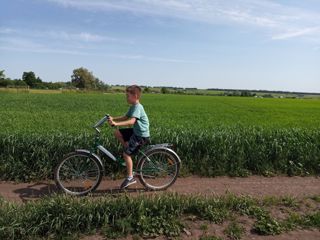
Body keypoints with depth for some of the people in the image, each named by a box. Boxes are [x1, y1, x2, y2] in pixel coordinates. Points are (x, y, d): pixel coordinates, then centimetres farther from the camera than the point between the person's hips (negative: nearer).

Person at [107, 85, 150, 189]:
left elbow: (131, 121, -33)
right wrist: (113, 118, -1)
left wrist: (116, 123, -40)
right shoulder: (133, 107, 11)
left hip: (141, 135, -9)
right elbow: (125, 117, 13)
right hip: (136, 131, 9)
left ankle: (130, 177, 6)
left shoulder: (137, 107, -20)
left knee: (126, 154, -7)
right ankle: (128, 148, 14)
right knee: (117, 133, 5)